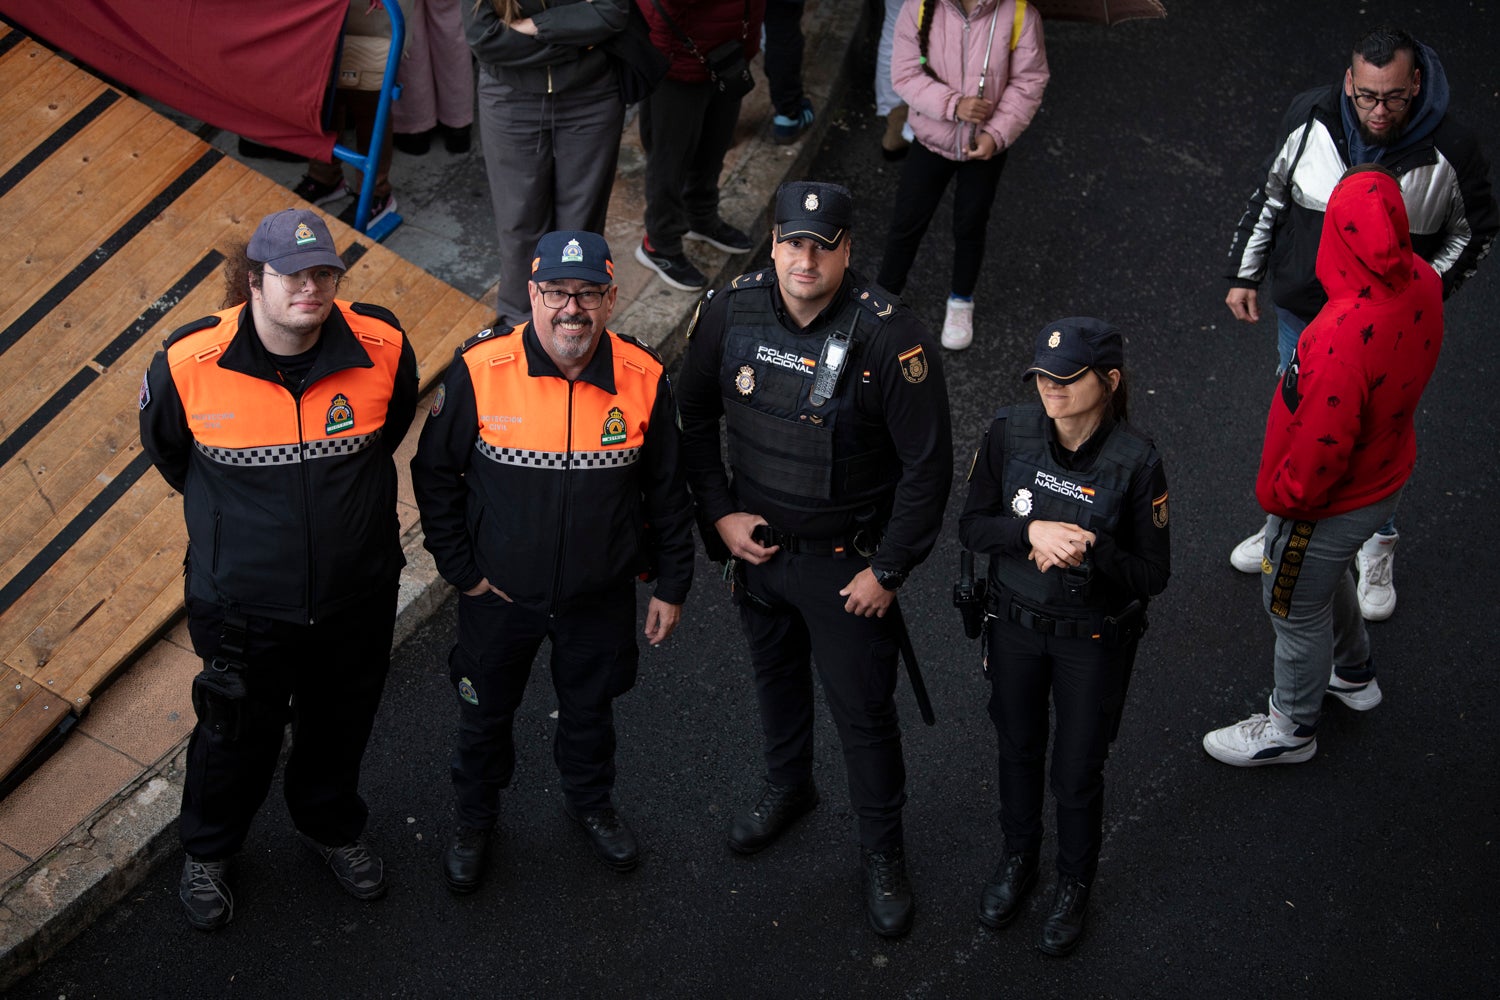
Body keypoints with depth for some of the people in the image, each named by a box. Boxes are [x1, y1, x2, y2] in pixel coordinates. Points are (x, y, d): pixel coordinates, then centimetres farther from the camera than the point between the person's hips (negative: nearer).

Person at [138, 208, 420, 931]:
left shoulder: (382, 348, -17)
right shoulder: (188, 364, -21)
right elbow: (165, 450, 3)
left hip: (357, 595, 2)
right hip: (243, 600, -2)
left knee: (340, 727, 25)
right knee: (237, 736, 17)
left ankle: (331, 827, 56)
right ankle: (206, 852, 47)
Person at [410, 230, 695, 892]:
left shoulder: (643, 379, -15)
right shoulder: (480, 370, -20)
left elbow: (667, 490, -2)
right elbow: (434, 473, -7)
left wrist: (671, 585, 3)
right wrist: (462, 569, -7)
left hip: (600, 597, 1)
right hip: (499, 592, -1)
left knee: (590, 708, 24)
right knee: (486, 713, 20)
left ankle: (590, 802, 53)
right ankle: (475, 819, 47)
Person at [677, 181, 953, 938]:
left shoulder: (889, 337, -26)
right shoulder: (733, 311, -13)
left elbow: (928, 465, -18)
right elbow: (694, 415, 4)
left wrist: (889, 570, -15)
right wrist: (718, 513, -3)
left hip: (845, 561, -4)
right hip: (755, 538, 4)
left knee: (863, 709, 7)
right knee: (775, 672, 27)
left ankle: (882, 854, 29)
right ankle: (788, 787, 54)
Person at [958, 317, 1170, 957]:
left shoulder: (1135, 461, -23)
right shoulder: (1011, 433, -15)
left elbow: (1153, 573, -15)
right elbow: (971, 525, -7)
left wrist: (1089, 555, -32)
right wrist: (1031, 531, -26)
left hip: (1094, 639, -3)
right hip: (1015, 622, 3)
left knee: (1077, 771, 13)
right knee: (1017, 747, 23)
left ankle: (1074, 885, 41)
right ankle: (1019, 857, 51)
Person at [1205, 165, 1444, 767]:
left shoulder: (1343, 338, -42)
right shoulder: (1421, 283, -17)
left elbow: (1320, 450, -31)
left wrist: (1278, 495, -12)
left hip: (1327, 503, -8)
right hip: (1385, 478, 8)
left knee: (1296, 610, 18)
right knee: (1330, 576, 34)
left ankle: (1293, 729, 43)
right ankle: (1354, 674, 59)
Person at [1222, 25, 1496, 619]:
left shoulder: (1450, 153, -21)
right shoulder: (1311, 119, -15)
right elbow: (1271, 196, 2)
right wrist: (1245, 274, 5)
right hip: (1301, 311, 3)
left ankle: (1378, 550, 37)